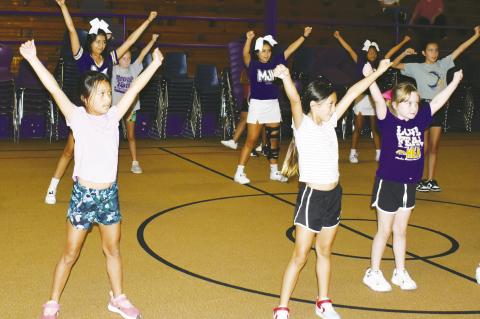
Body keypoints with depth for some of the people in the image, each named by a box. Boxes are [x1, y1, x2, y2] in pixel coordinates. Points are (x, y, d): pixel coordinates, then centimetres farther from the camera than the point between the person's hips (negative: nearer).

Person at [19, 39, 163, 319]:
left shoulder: (113, 116, 2)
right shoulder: (77, 117, -8)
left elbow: (134, 88, 2)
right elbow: (54, 89, -17)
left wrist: (155, 64, 1)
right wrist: (33, 59, -23)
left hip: (109, 194, 4)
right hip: (83, 194, -4)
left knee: (113, 250, 16)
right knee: (71, 254, 7)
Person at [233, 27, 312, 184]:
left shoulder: (275, 62, 4)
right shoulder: (253, 64, -7)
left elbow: (290, 50, 4)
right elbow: (245, 55, -27)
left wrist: (304, 36, 0)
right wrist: (249, 39, -44)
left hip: (273, 105, 5)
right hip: (257, 105, -4)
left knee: (274, 140, 12)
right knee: (251, 141, -4)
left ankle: (274, 172, 25)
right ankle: (239, 173, 3)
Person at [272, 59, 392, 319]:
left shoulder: (330, 122, 5)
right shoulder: (303, 125, -11)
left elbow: (352, 93, 9)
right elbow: (295, 100, -32)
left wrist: (378, 72, 12)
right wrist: (286, 78, -50)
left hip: (334, 195, 7)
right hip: (311, 196, -6)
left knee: (325, 251, 18)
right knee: (300, 256, -2)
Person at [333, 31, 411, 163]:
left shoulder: (379, 65, 7)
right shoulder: (361, 63, 2)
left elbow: (391, 52, 11)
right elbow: (349, 49, -2)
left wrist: (404, 41, 14)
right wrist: (339, 37, -6)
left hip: (375, 98, 2)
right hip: (362, 97, -2)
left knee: (375, 128, 7)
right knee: (358, 127, 2)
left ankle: (378, 154, 10)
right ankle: (353, 153, 6)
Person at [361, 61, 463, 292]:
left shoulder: (420, 120, 1)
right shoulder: (388, 120, -15)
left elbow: (438, 101, 7)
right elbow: (378, 100, -30)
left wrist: (455, 81, 9)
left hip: (409, 185, 5)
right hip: (388, 183, -5)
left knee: (400, 231, 18)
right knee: (384, 231, 6)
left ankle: (400, 273, 30)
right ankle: (373, 273, 21)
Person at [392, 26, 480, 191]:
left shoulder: (442, 65, 9)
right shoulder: (416, 67, 1)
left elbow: (460, 49, 7)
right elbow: (395, 64, 1)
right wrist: (405, 53, -14)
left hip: (439, 107, 4)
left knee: (434, 147, 7)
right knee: (423, 148, -2)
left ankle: (430, 180, 13)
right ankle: (418, 180, 5)